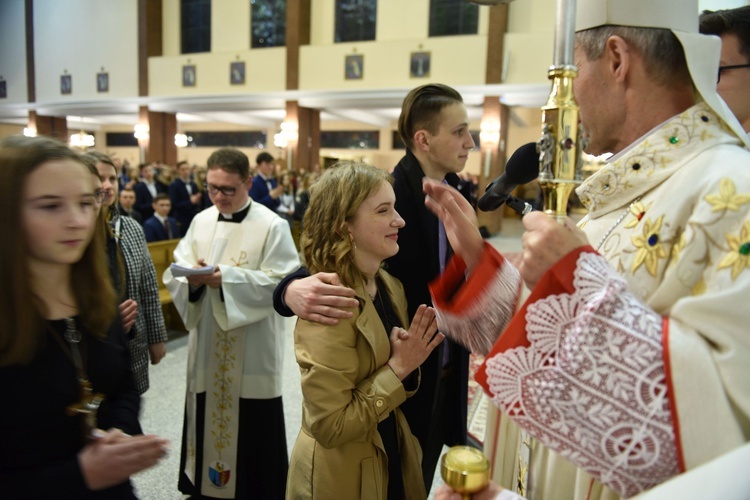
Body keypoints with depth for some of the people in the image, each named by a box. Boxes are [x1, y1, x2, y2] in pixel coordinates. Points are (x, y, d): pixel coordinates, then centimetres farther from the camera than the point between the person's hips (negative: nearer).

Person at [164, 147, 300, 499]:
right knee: (206, 413, 17)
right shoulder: (201, 221, 7)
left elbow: (280, 282, -16)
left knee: (253, 424, 5)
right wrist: (193, 279, -18)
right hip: (208, 342, 5)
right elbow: (176, 270, 5)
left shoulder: (272, 226, -10)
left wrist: (227, 277, -24)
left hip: (253, 346, -5)